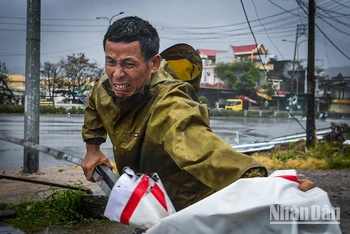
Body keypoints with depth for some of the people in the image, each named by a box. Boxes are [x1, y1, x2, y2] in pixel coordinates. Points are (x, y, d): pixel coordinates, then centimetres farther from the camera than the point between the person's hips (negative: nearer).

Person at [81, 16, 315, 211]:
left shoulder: (169, 109, -39)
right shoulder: (106, 88, -13)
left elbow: (202, 148, -58)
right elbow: (94, 107, 13)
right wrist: (93, 149, 9)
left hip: (194, 210, -7)